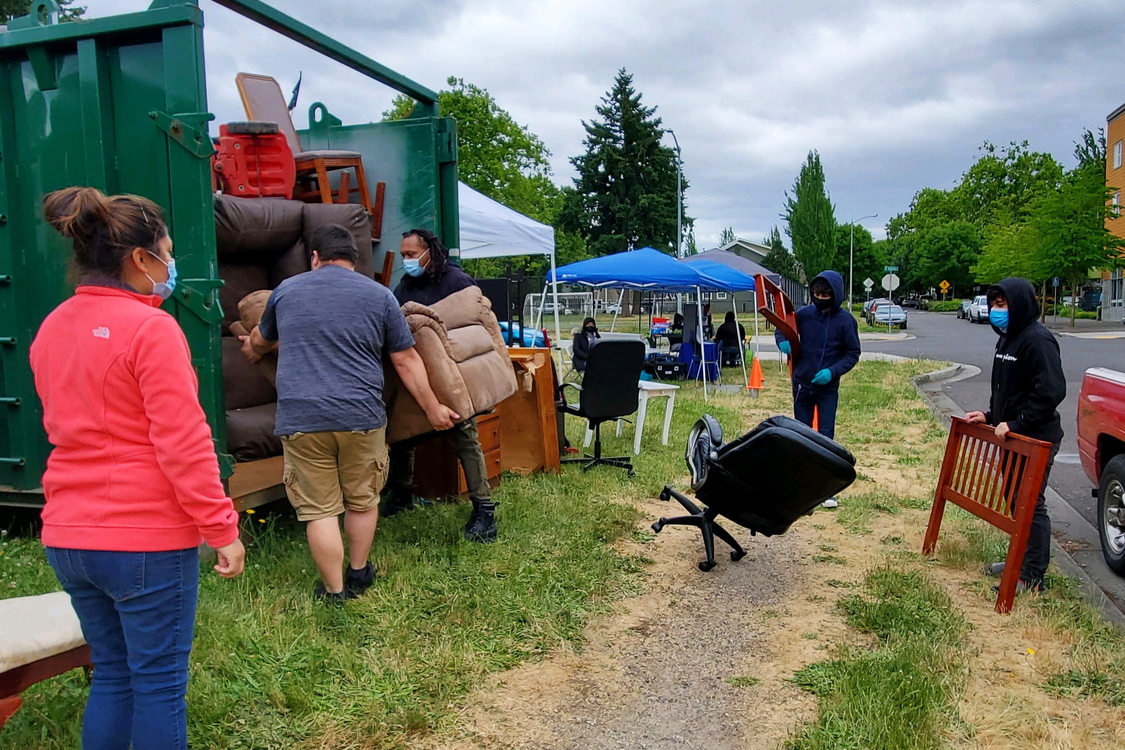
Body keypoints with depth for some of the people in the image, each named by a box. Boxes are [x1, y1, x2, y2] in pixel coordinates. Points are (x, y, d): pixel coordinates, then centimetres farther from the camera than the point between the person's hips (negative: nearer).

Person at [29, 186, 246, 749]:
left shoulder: (51, 329, 8)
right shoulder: (151, 328, -16)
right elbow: (183, 443, -19)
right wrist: (223, 529, -14)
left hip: (67, 536, 8)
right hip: (147, 539, -7)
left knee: (111, 674, 20)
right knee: (159, 682, 6)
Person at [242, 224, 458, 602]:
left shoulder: (286, 290, 12)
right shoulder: (379, 295, 7)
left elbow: (261, 340, 31)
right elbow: (406, 361, 7)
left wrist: (252, 350, 55)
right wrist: (433, 408, 17)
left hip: (301, 418, 0)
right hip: (361, 416, 0)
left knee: (319, 509, 7)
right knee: (363, 501, 18)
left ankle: (334, 592, 15)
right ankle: (359, 575, 33)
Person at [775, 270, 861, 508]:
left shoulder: (846, 320, -9)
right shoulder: (804, 314, -4)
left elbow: (853, 354, -4)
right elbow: (781, 330, 9)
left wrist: (832, 372, -19)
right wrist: (783, 343, -14)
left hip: (828, 388, -2)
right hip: (802, 385, 3)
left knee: (826, 437, -1)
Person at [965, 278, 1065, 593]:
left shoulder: (1037, 340, -18)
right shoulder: (1008, 338, 14)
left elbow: (1052, 391, -25)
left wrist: (1014, 424, -23)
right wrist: (989, 415, 12)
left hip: (1035, 440, -10)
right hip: (1011, 436, 10)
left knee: (1032, 506, -3)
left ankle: (1032, 577, 5)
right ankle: (1020, 560, 33)